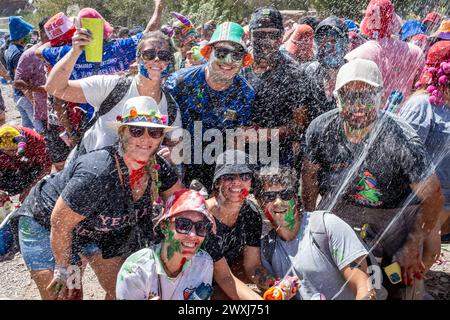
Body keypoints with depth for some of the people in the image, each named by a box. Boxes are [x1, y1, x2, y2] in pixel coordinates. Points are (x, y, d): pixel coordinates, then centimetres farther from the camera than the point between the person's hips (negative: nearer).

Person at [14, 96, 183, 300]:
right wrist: (64, 269, -16)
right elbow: (60, 224, -29)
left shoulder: (157, 167, -20)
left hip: (99, 231, 6)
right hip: (46, 227, -6)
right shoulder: (97, 174, -40)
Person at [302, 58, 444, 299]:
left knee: (404, 290, -3)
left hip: (395, 212, -3)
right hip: (338, 206, 3)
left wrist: (412, 248, -20)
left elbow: (432, 196, -18)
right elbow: (310, 174, 4)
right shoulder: (320, 130, -15)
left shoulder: (401, 140, -26)